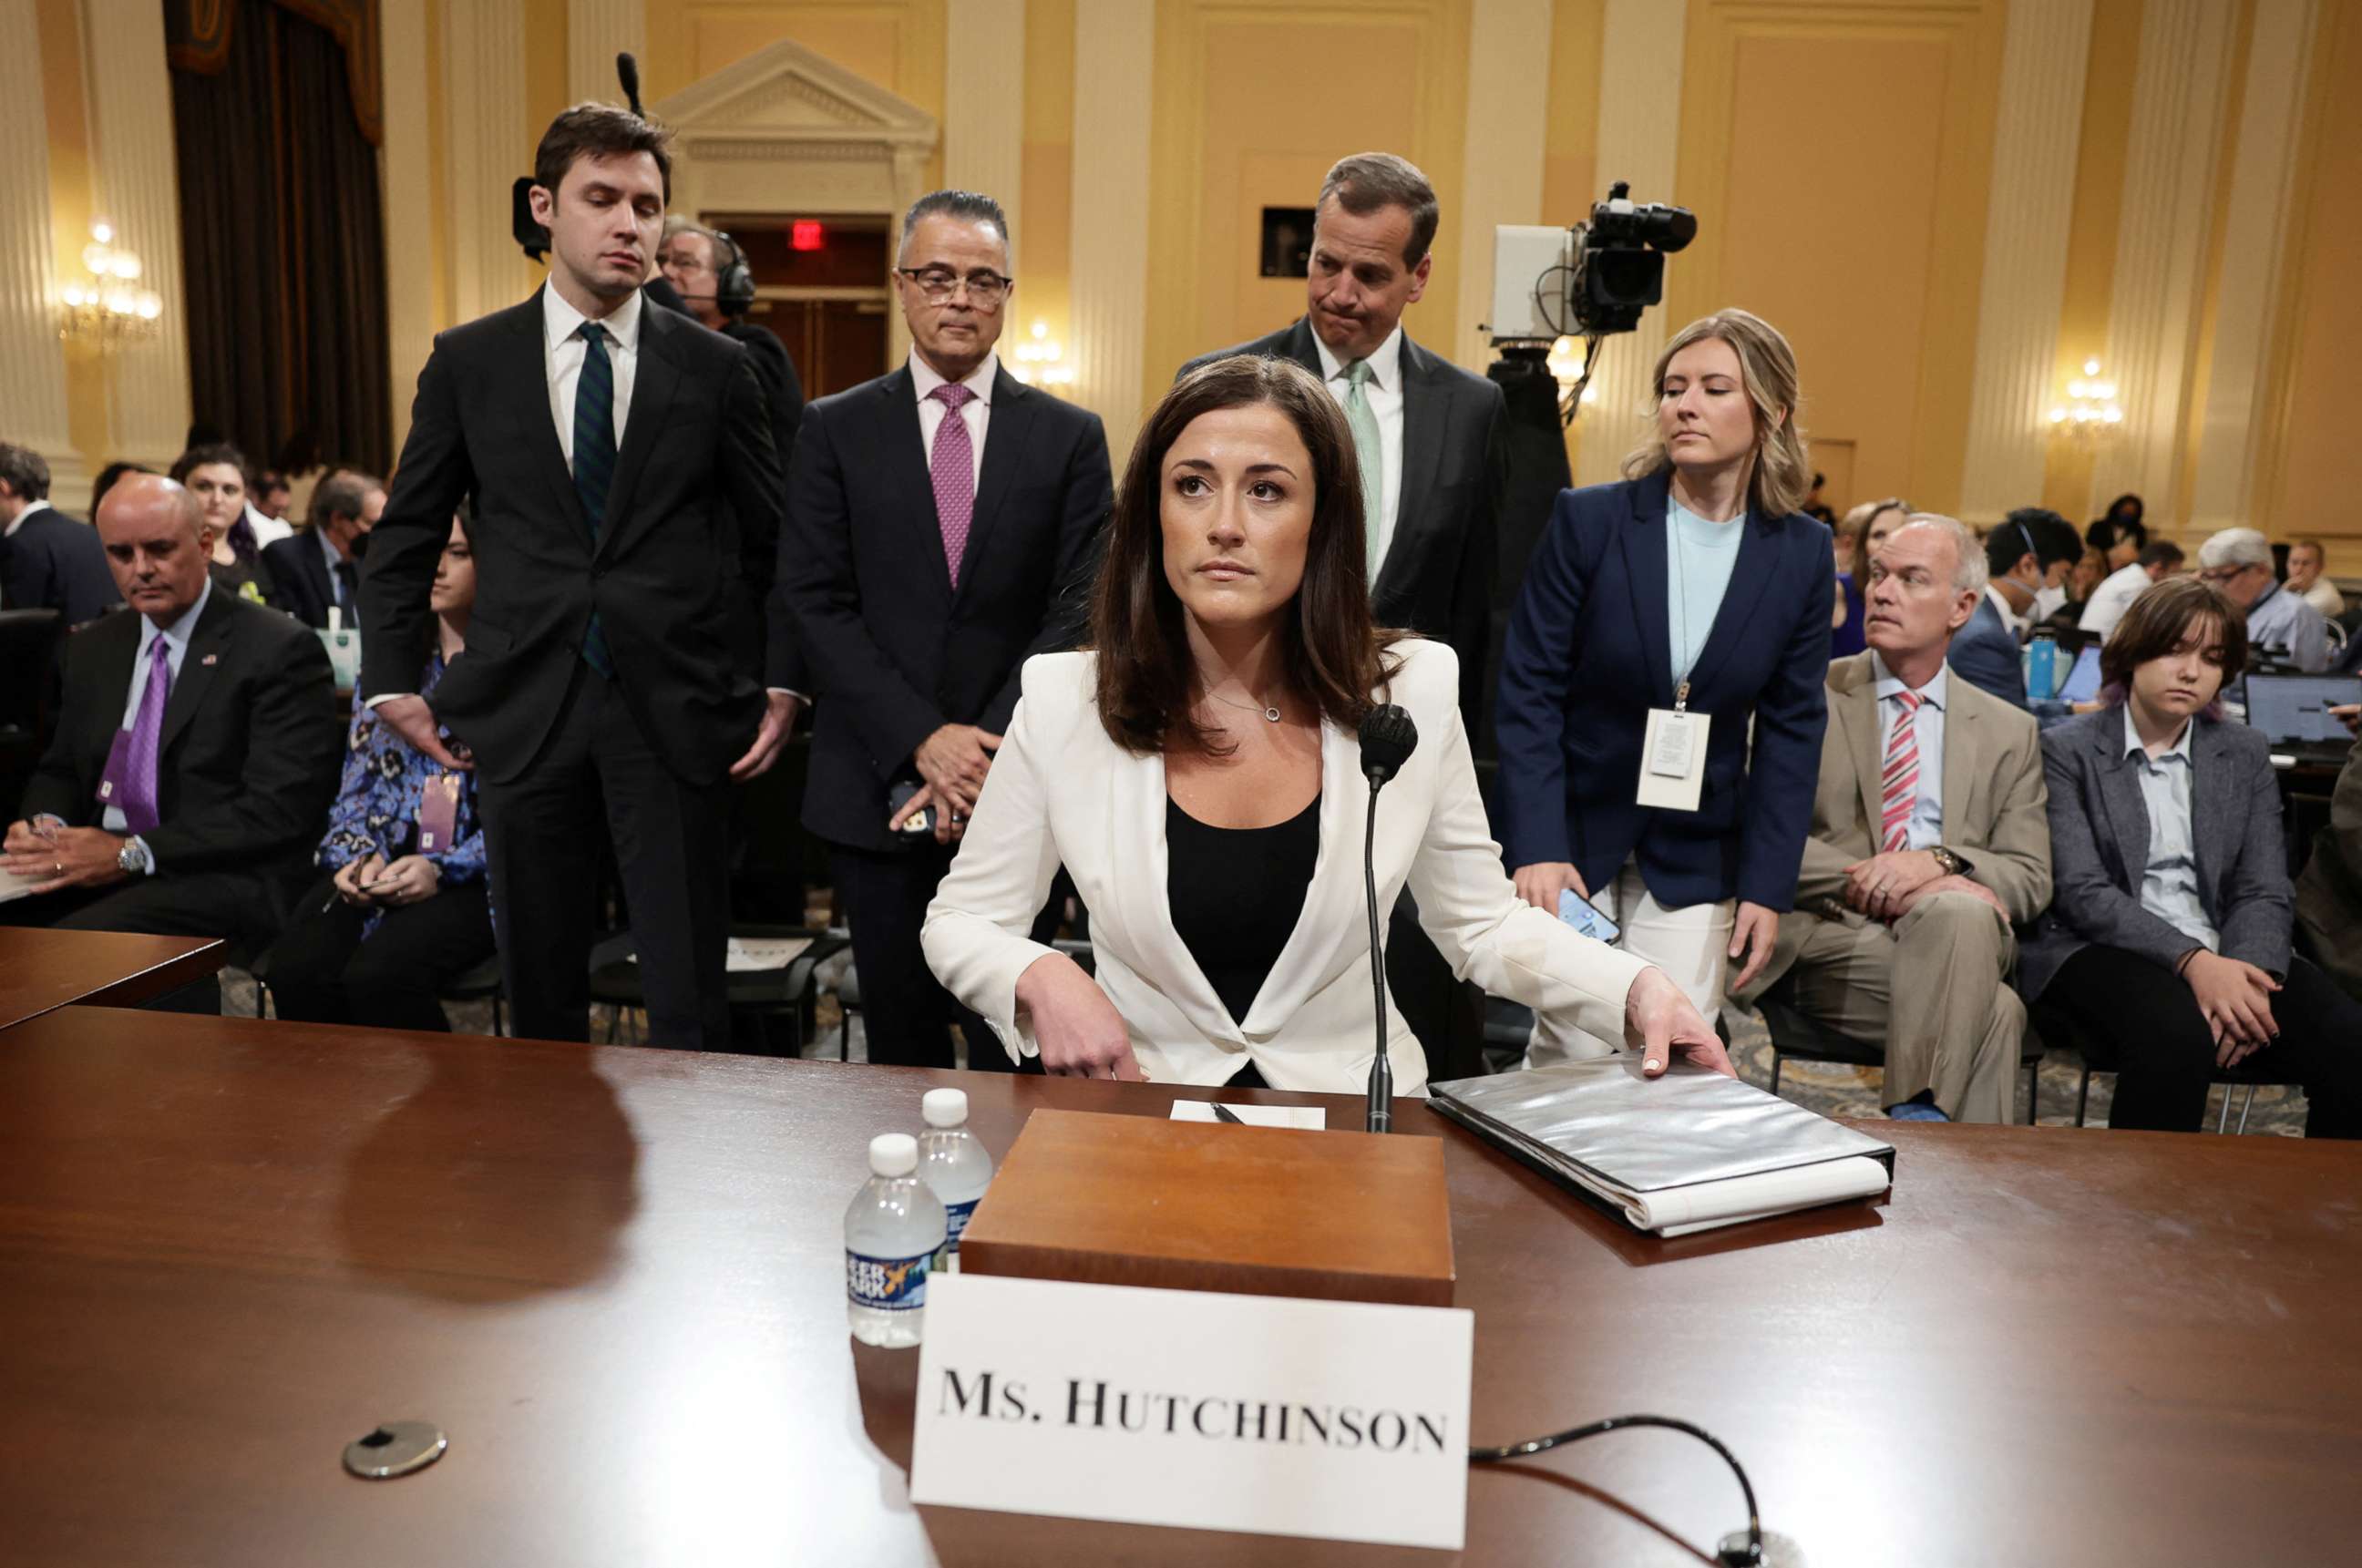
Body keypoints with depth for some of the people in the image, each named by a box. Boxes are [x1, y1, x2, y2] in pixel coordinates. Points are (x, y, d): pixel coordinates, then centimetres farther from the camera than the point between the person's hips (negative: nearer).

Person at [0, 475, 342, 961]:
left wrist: (133, 853, -19)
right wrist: (45, 824, -1)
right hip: (91, 865, 6)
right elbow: (60, 770, 23)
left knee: (71, 945, -32)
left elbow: (280, 810, -13)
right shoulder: (93, 648, 17)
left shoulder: (279, 650, -6)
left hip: (222, 880, -6)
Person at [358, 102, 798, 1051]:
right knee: (540, 999, 12)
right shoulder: (467, 364, 6)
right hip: (526, 713, 2)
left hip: (676, 714, -1)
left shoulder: (714, 368, 3)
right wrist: (391, 682, 5)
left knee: (690, 1005, 0)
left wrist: (782, 684, -1)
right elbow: (405, 536, 12)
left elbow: (776, 541, 8)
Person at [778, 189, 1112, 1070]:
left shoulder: (1070, 437, 5)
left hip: (1014, 789, 0)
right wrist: (923, 741, -12)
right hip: (876, 789, 1)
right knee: (901, 1040, 10)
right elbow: (815, 601, -1)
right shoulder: (836, 429, 6)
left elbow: (1077, 610, -1)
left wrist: (989, 752, -11)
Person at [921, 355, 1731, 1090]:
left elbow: (1483, 922, 6)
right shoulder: (1063, 699, -8)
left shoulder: (1413, 691, -6)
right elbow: (960, 920, 3)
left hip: (1352, 1109, 2)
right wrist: (1040, 979, -18)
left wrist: (1636, 988, -10)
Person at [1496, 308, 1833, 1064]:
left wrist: (1767, 887, -2)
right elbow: (1528, 692, -8)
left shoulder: (1803, 555, 0)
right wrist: (1537, 849, -16)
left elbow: (1792, 729, 3)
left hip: (1695, 860, 2)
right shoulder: (1586, 521, -8)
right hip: (1573, 837, -2)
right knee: (1569, 1058, -2)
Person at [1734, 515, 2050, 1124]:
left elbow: (2031, 878, 8)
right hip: (1829, 939, -2)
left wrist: (1938, 862, -14)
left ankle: (1920, 1120, -31)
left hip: (1959, 934, 3)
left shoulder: (2009, 732, 18)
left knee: (1961, 912, -35)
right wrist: (1867, 880, -16)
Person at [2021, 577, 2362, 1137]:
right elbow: (2081, 890, -9)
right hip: (2104, 950, -4)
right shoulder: (2067, 749, 3)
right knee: (2178, 1035, -35)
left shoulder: (2246, 753, 16)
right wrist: (2193, 961, -22)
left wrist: (2242, 973, -15)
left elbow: (2263, 893, 7)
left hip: (2223, 958, 4)